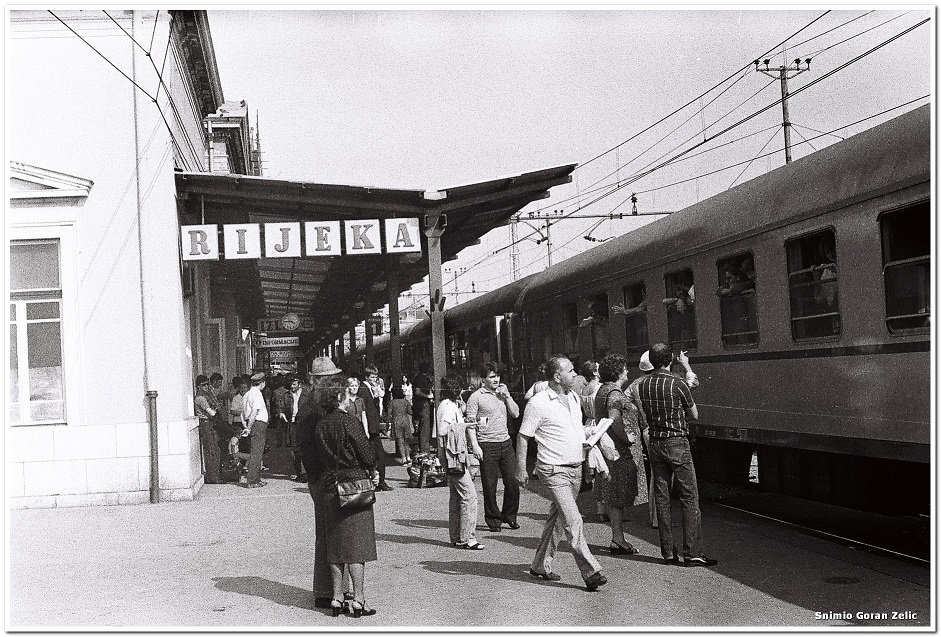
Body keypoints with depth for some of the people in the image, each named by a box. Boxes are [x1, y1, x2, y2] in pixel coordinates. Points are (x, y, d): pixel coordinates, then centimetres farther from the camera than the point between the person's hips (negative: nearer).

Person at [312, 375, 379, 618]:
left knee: (335, 544, 11)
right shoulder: (350, 423, -13)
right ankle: (358, 599, -1)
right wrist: (373, 472, 6)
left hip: (329, 488, 6)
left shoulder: (321, 426, 5)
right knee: (357, 543, -2)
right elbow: (366, 453, -12)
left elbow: (317, 458, 8)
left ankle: (337, 598, 15)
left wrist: (323, 481, 16)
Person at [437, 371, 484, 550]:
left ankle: (456, 537, 17)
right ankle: (467, 537, -10)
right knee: (469, 495, -10)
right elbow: (442, 430, -25)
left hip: (454, 457, 11)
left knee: (456, 497, 13)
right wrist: (463, 425, -22)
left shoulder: (449, 404, 16)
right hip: (454, 457, -11)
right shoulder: (449, 406, -14)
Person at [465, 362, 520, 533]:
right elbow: (470, 423, -4)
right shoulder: (476, 397, -2)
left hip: (505, 443, 4)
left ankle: (509, 515, 19)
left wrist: (507, 396, 1)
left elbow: (515, 413, 11)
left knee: (512, 481, 1)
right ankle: (493, 518, 14)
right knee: (489, 485, 1)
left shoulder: (503, 394, 15)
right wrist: (474, 446, -15)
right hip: (487, 446, -4)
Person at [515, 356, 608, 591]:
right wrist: (521, 470, -9)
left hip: (576, 468, 8)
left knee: (555, 518, 15)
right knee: (573, 521, -13)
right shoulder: (538, 403, -12)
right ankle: (591, 572, -14)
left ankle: (541, 565, 26)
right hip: (554, 471, -8)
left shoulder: (574, 398, 11)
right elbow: (523, 437, -8)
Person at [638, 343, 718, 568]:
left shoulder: (643, 385, 4)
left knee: (661, 498, 10)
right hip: (677, 443, -5)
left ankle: (668, 552, 13)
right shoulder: (677, 384, -11)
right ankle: (692, 553, -3)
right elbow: (694, 415, 1)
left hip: (655, 444, 5)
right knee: (690, 498, -1)